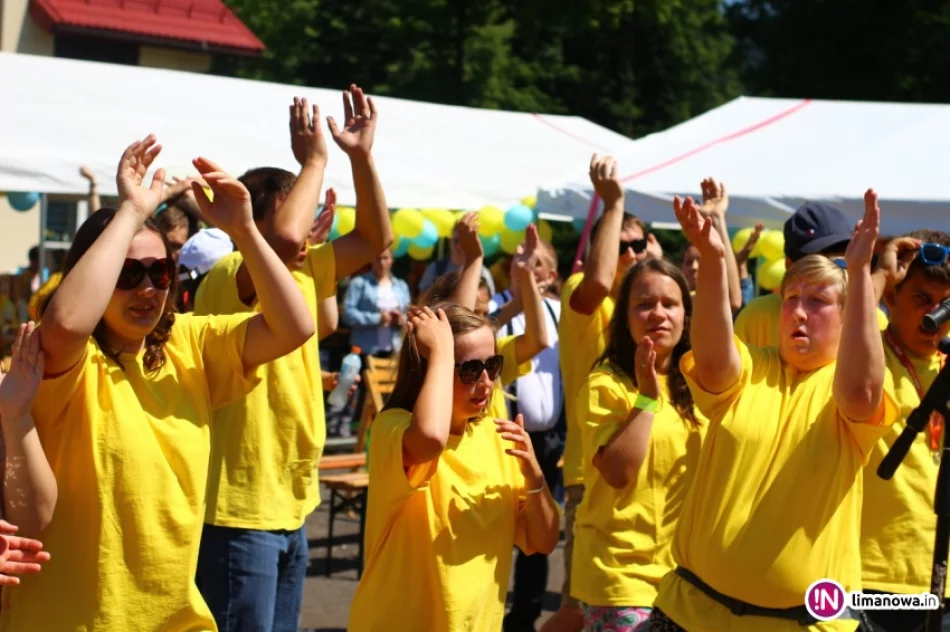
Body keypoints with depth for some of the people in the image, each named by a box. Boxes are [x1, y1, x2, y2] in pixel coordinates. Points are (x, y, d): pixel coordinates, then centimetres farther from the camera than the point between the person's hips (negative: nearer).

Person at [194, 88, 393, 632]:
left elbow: (375, 238, 14)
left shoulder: (302, 274, 10)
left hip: (292, 505, 9)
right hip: (240, 510, -9)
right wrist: (315, 159, -21)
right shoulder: (229, 278, -15)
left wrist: (361, 155, 3)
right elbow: (284, 239, -35)